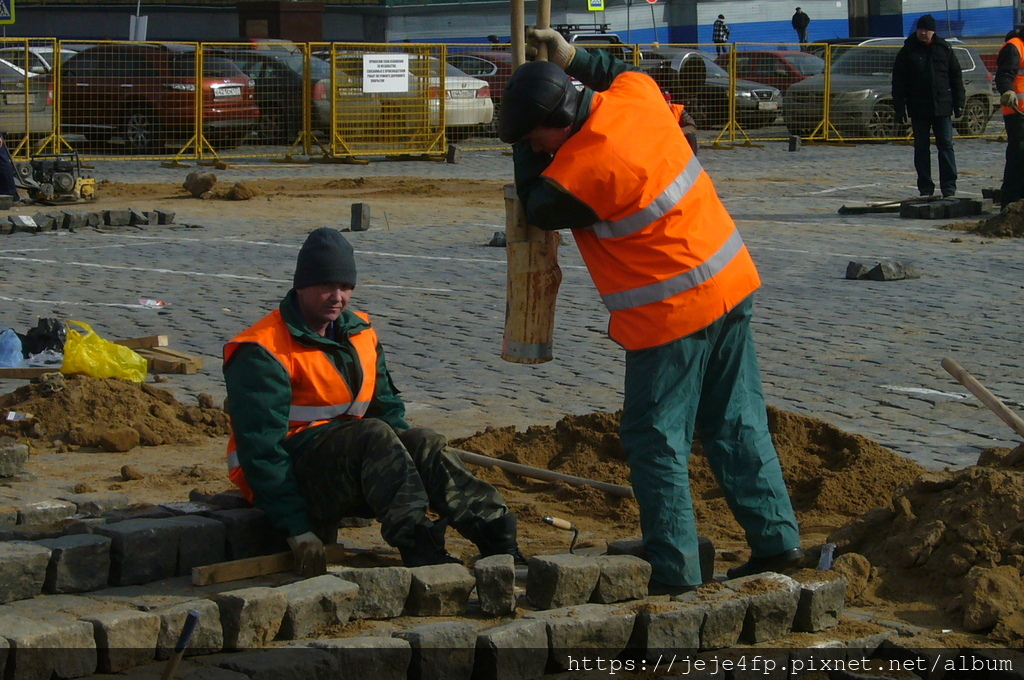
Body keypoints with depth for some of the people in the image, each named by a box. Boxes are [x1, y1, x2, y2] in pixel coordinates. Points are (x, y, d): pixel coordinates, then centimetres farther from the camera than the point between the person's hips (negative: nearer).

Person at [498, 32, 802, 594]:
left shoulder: (583, 170, -24)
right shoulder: (636, 96, -2)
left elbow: (537, 208, -2)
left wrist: (528, 148, 7)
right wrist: (573, 58, 22)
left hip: (673, 313, -9)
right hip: (731, 284, 9)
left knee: (656, 441, 1)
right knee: (736, 423, 16)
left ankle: (675, 572, 1)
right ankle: (775, 540, 20)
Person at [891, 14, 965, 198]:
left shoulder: (944, 49, 6)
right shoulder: (908, 52, 2)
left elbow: (956, 77, 10)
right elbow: (898, 82, 2)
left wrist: (958, 103, 5)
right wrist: (898, 108, -4)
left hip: (942, 107, 0)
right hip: (918, 109, 0)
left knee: (946, 145, -2)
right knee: (921, 148, 3)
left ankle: (949, 187, 0)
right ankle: (925, 188, 9)